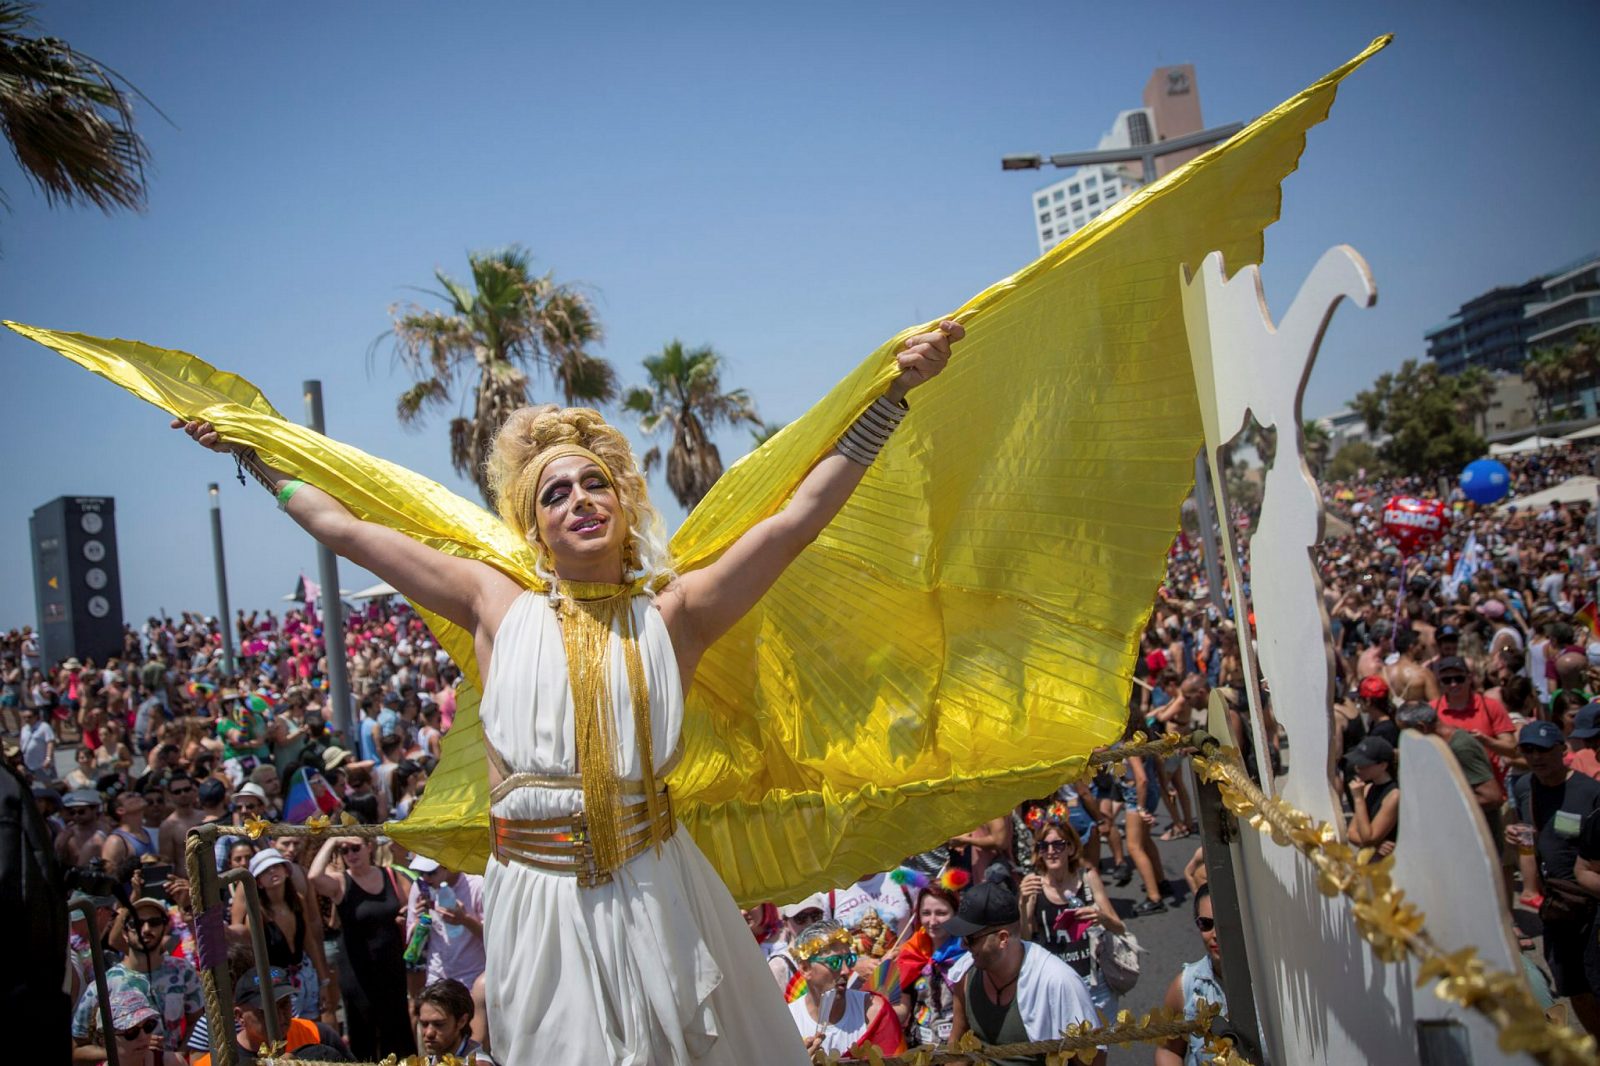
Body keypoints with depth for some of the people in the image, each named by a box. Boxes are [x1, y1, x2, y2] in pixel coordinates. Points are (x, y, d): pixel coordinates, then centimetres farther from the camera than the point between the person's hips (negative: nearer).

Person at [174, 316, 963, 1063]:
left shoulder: (671, 614, -2)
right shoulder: (499, 607, 2)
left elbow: (800, 516, -7)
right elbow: (345, 530, 8)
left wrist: (894, 392, -10)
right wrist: (248, 448, 14)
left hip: (649, 892, 0)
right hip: (535, 898, 1)